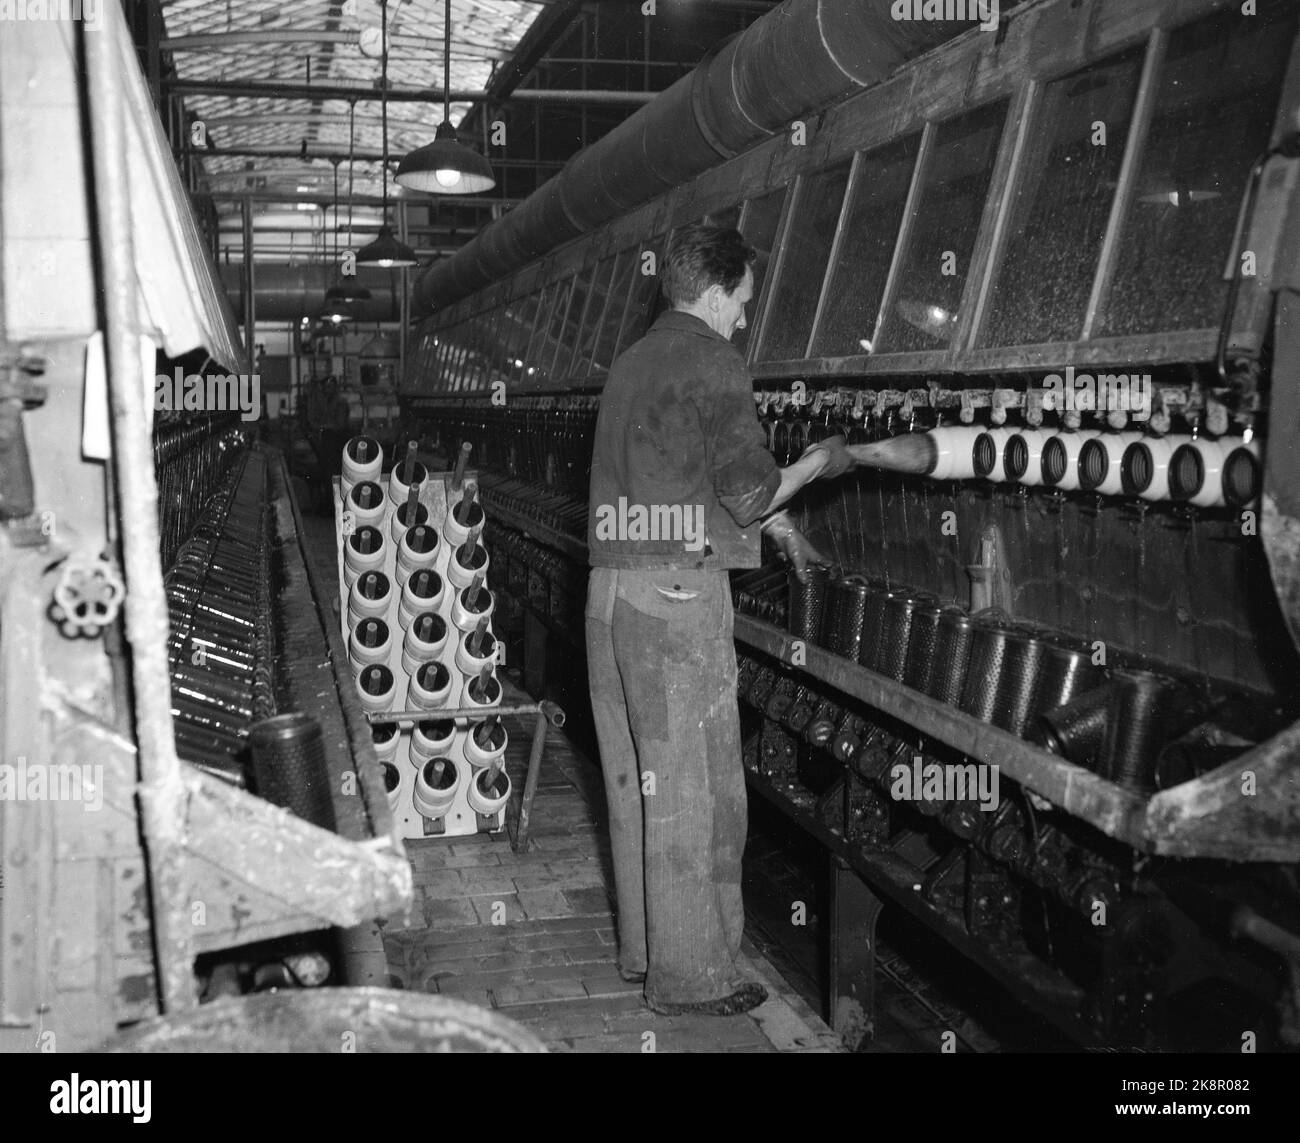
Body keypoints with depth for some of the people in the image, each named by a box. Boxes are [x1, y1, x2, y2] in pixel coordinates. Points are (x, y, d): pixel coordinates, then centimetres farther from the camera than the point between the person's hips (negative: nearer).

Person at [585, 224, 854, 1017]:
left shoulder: (634, 361, 18)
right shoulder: (713, 363, -9)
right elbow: (751, 490, -11)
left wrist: (782, 530, 32)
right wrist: (820, 462, 8)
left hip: (612, 589, 9)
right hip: (679, 595, -9)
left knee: (637, 779, 15)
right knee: (692, 788, -1)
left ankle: (643, 949, 27)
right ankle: (692, 977, 8)